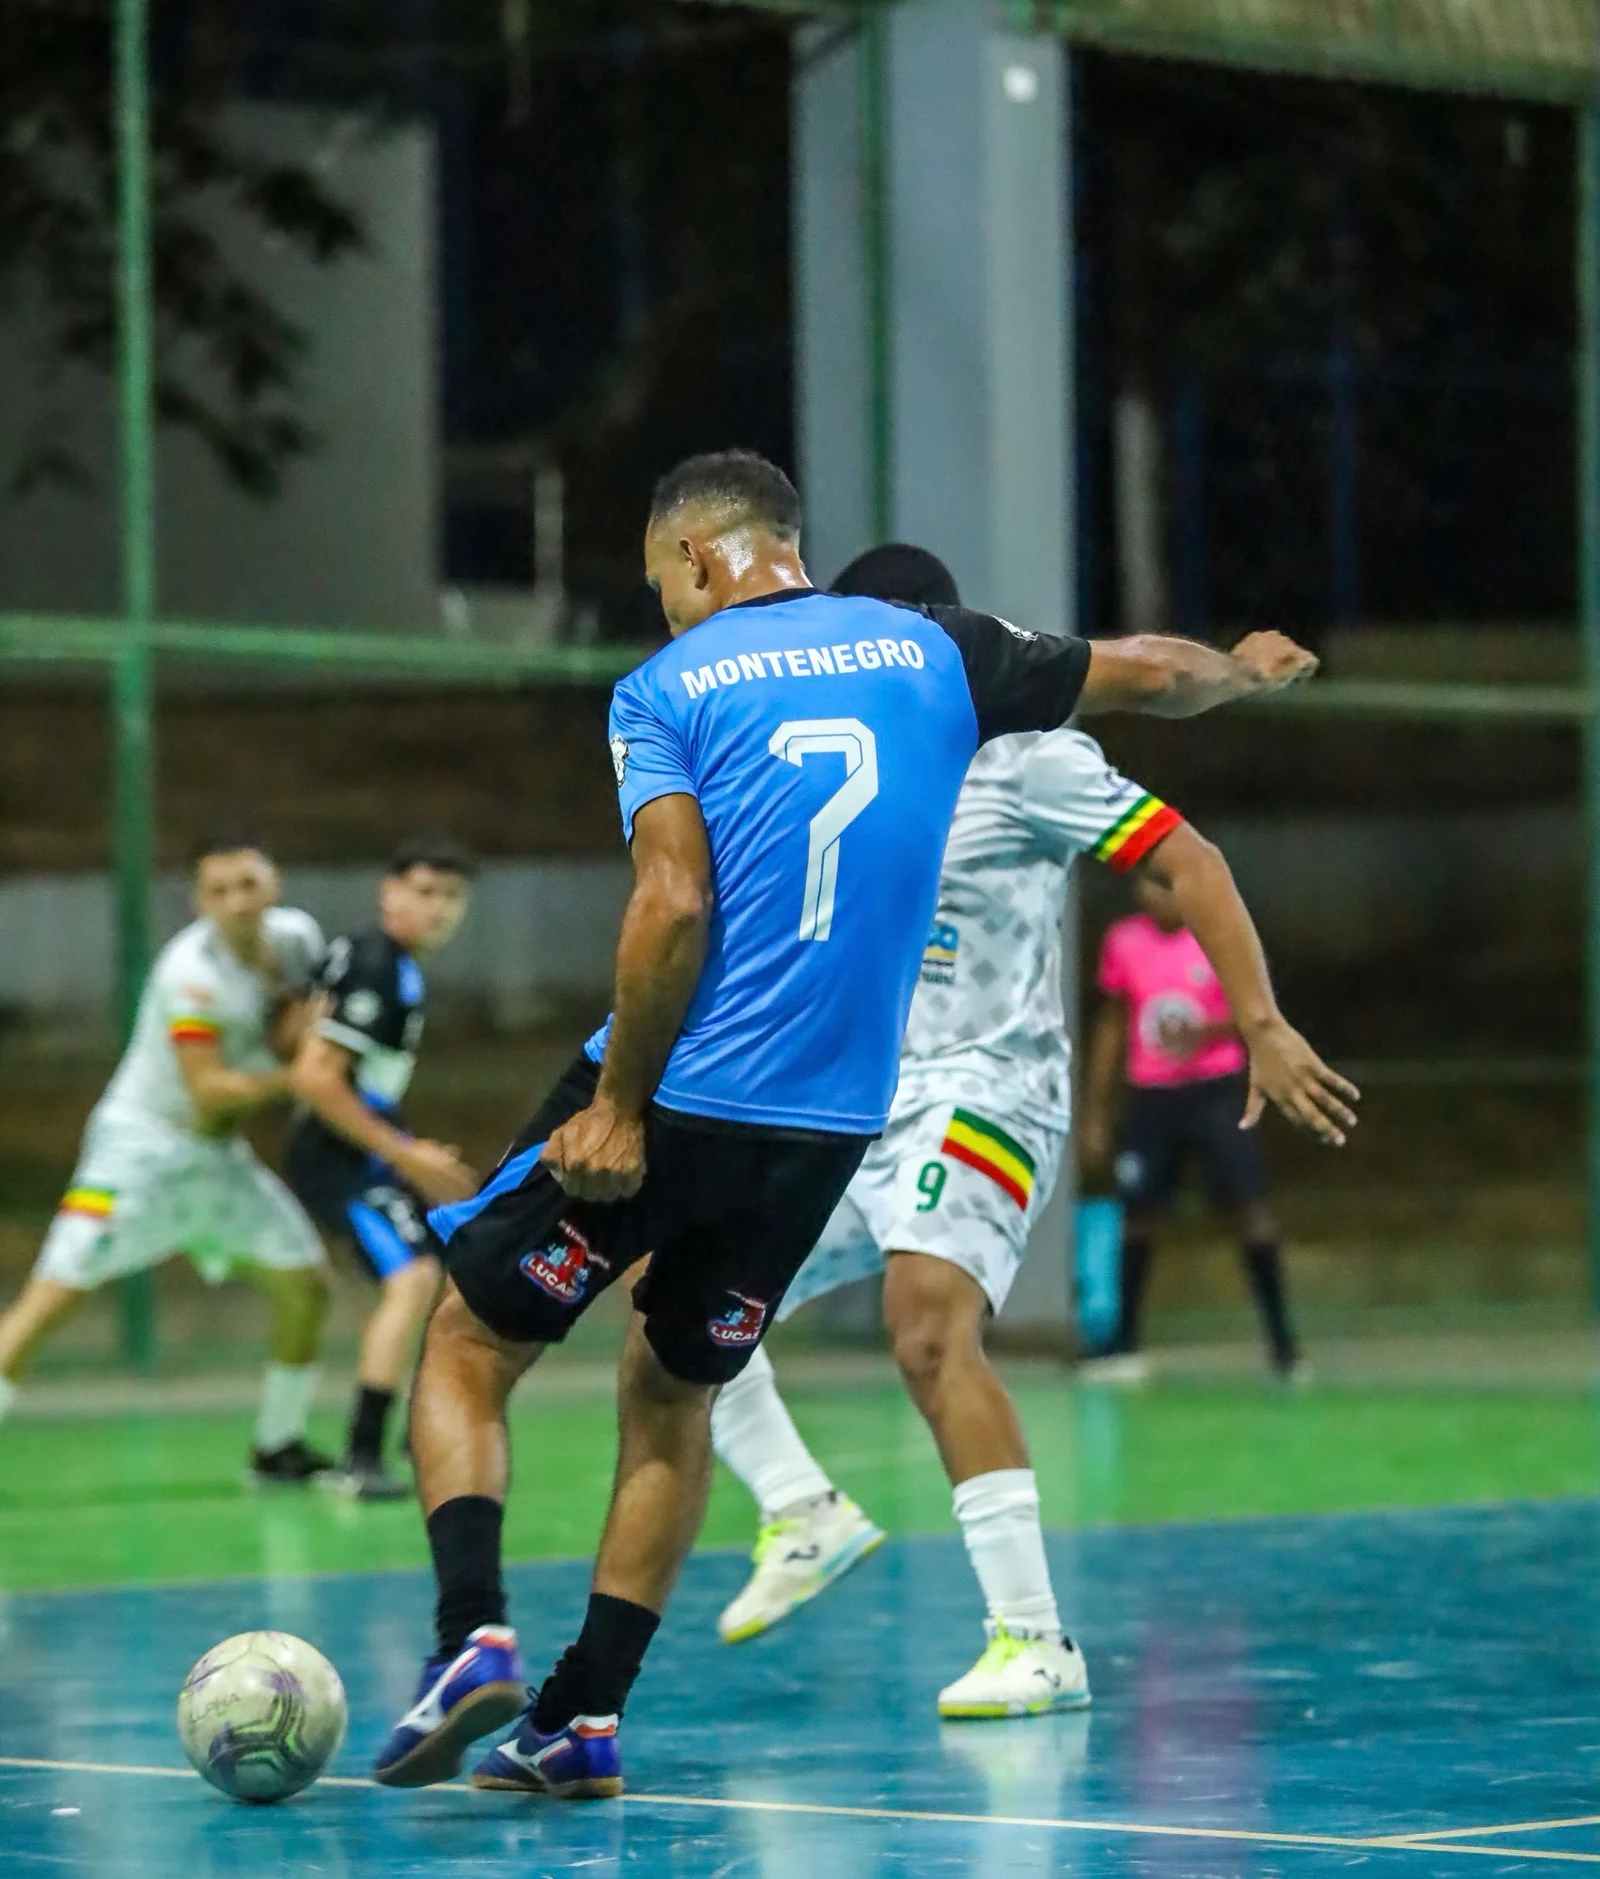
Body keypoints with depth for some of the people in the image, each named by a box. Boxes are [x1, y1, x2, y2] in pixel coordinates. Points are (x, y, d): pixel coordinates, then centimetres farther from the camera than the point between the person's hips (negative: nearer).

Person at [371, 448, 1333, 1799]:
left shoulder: (667, 687, -5)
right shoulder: (931, 653, 8)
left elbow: (675, 903, -17)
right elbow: (1151, 674, 20)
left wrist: (620, 1105, -13)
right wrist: (1247, 668, 41)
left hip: (674, 1101, -4)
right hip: (830, 1126, 5)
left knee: (466, 1349, 9)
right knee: (672, 1393, 21)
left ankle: (475, 1639, -12)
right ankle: (585, 1718, 15)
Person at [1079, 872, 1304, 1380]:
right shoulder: (1123, 943, 4)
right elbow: (1110, 1025, 14)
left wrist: (1207, 1032, -24)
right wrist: (1096, 1111, 14)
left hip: (1215, 1088, -3)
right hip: (1151, 1094, 3)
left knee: (1246, 1206, -11)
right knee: (1138, 1213, 6)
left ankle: (1281, 1339, -6)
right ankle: (1125, 1344, 18)